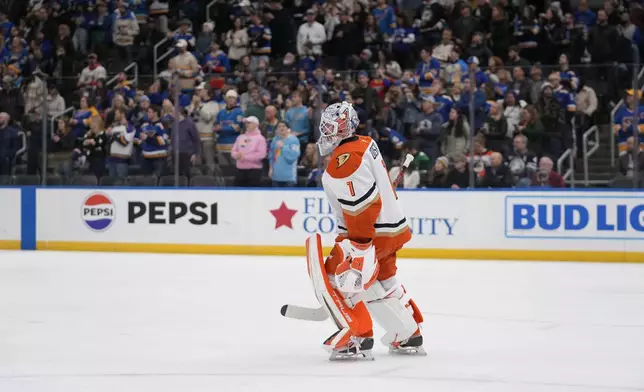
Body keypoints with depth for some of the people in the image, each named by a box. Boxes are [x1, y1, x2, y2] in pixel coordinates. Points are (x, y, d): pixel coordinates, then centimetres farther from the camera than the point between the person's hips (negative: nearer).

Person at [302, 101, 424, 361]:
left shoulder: (344, 161, -21)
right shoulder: (364, 144, 9)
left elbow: (364, 206, -27)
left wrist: (359, 250, -26)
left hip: (372, 232, -10)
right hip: (391, 226, 10)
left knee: (333, 278, -7)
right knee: (381, 283, 26)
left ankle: (357, 337, -8)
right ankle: (409, 337, 36)